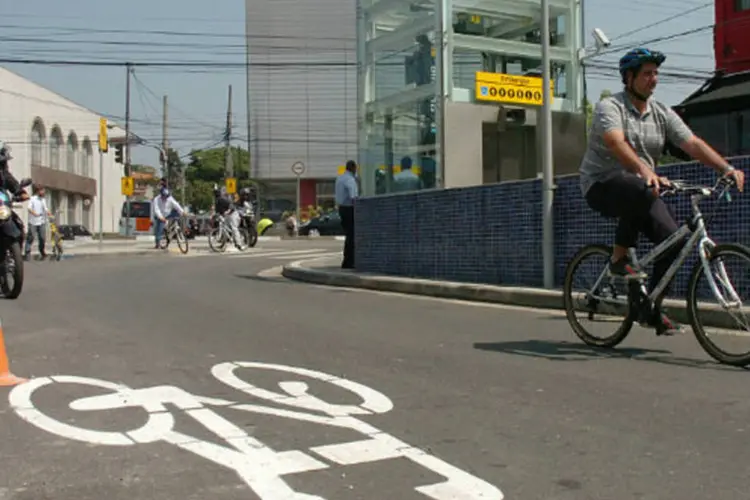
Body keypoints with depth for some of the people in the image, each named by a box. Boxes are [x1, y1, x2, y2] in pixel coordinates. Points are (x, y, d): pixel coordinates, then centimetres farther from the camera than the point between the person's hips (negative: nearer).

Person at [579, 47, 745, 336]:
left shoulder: (662, 113, 8)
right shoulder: (609, 107, -10)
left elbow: (693, 144, -3)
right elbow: (616, 143, -30)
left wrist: (727, 168, -19)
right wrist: (645, 171, -47)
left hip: (643, 188, 6)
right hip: (602, 185, -6)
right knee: (641, 191, -39)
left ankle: (653, 308, 3)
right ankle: (619, 258, -19)